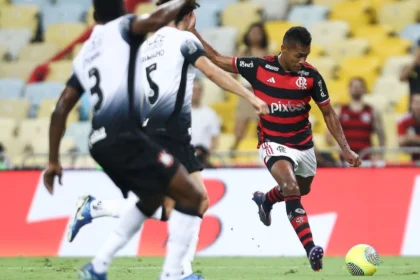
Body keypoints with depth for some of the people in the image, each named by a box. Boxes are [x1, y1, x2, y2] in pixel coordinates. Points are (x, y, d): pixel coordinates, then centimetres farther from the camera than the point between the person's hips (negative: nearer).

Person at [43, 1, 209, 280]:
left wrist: (54, 160, 24)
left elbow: (61, 109, 21)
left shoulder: (84, 54, 24)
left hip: (101, 141, 8)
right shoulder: (122, 28, 6)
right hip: (124, 136, -8)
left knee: (153, 197, 28)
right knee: (193, 197, -4)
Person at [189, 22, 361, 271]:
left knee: (302, 190, 23)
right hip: (273, 143, -4)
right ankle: (311, 250, -34)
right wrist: (192, 32, -8)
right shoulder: (258, 67, -13)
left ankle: (265, 200, 56)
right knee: (291, 189, -27)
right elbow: (218, 59, -2)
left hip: (304, 144, 4)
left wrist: (345, 149, -8)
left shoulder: (311, 76, -10)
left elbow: (328, 113, -1)